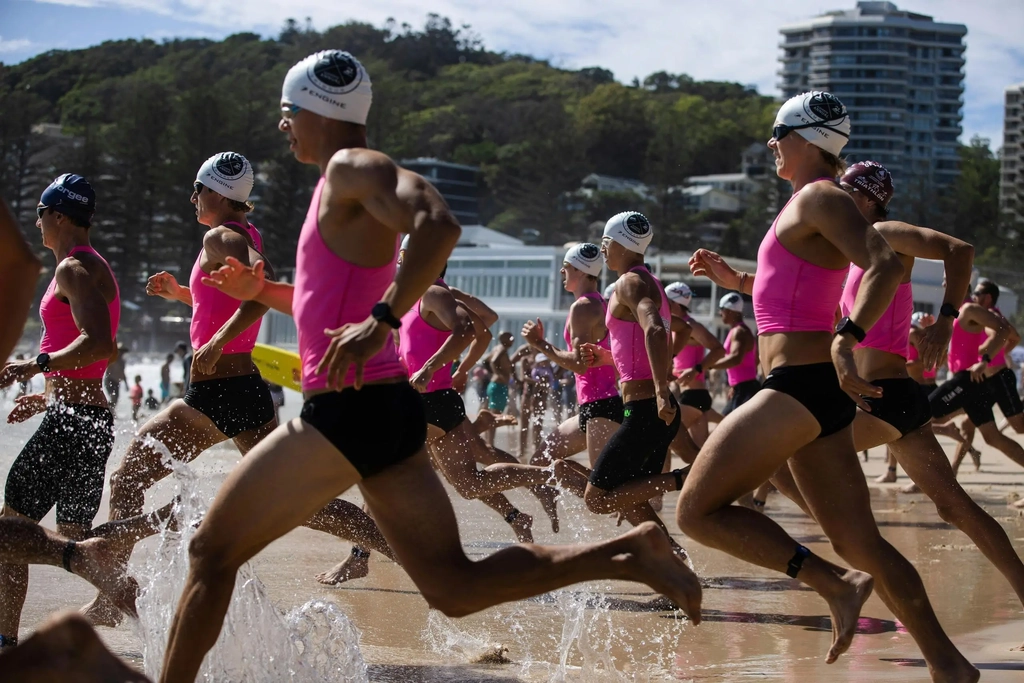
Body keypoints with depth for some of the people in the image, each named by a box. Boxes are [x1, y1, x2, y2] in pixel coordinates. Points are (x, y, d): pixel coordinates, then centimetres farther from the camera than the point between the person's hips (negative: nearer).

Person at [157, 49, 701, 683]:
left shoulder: (352, 168, -7)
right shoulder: (345, 188, 23)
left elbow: (439, 225, -27)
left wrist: (380, 321, -28)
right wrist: (262, 290, 20)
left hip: (348, 411, -10)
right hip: (392, 414, 10)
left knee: (212, 551, 2)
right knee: (456, 588, 5)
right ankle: (626, 554, -4)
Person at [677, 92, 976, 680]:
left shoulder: (819, 199, -9)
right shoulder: (811, 205, 21)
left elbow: (886, 265, -25)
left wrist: (846, 340, -37)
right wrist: (738, 280, 29)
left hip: (800, 386, -10)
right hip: (817, 392, 10)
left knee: (698, 512, -8)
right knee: (860, 543, 9)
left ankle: (837, 584, -12)